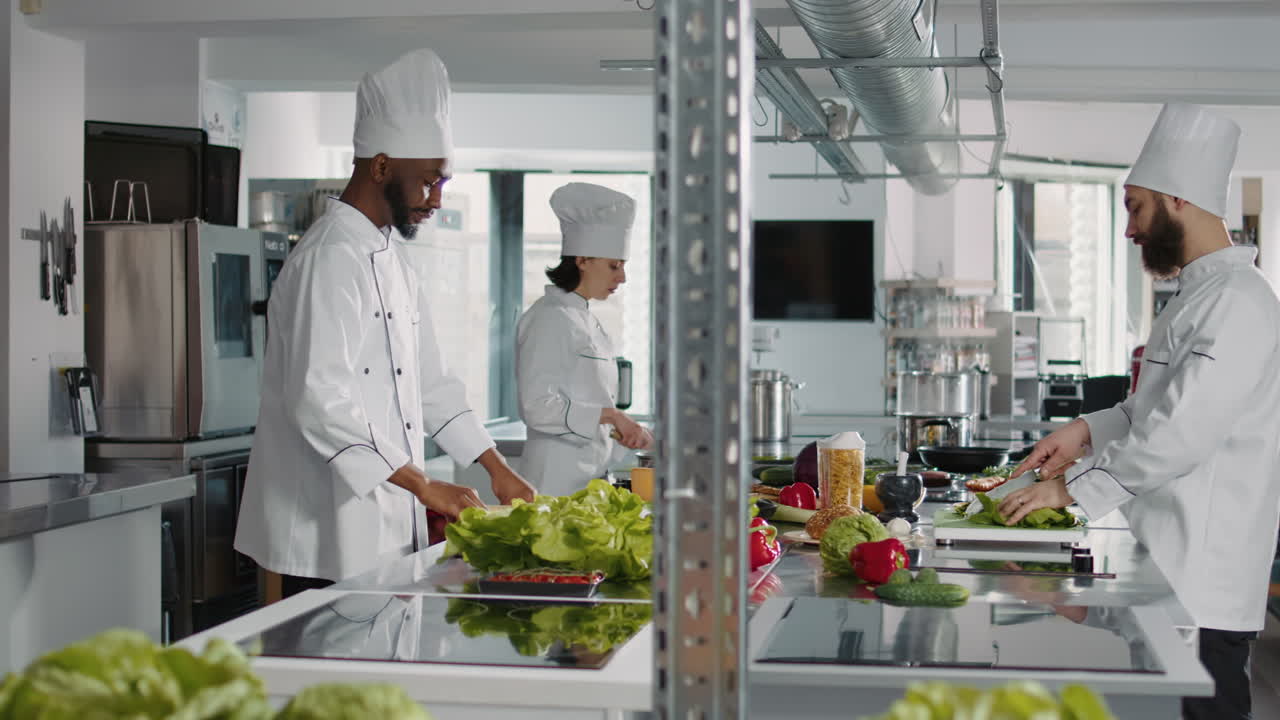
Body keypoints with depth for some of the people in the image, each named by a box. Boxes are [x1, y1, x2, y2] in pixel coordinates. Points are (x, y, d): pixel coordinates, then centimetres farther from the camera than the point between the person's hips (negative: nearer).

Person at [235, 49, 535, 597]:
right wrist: (423, 485, -19)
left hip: (386, 528, 9)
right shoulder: (330, 259, -15)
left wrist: (496, 468, 15)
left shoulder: (392, 258, 16)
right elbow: (320, 404, -24)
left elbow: (429, 383, 22)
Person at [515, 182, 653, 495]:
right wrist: (611, 415, -21)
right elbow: (538, 407, -19)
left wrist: (624, 428, 10)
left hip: (591, 469, 9)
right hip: (559, 473, -9)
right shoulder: (550, 318, -12)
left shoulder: (585, 320, 16)